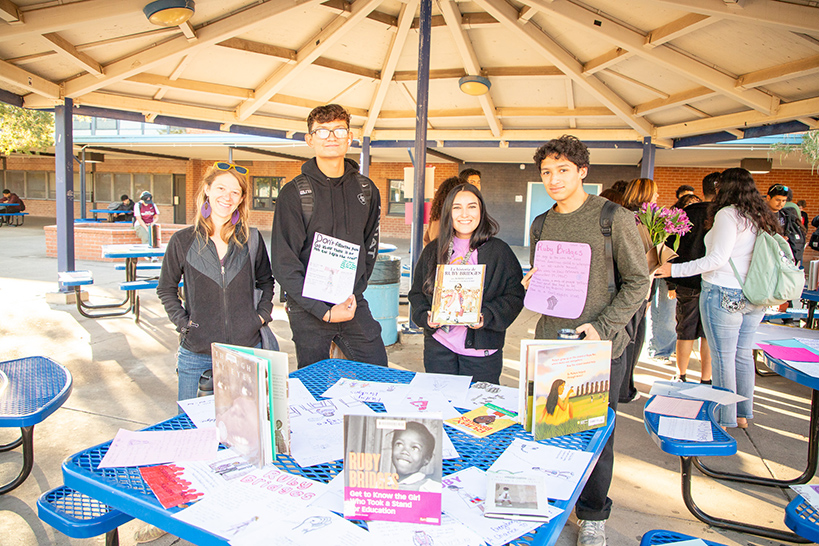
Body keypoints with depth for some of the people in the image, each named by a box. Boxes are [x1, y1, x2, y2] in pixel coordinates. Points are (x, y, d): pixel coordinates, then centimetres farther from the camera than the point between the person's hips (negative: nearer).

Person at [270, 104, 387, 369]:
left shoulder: (366, 189, 7)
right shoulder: (294, 192, -7)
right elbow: (284, 263, -10)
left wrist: (355, 293, 3)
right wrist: (324, 312, -15)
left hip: (355, 305, 4)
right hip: (308, 310, -3)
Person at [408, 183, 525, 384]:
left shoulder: (499, 251, -2)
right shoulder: (433, 250, 7)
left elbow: (515, 295, -3)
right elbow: (417, 292, 11)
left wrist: (486, 316, -18)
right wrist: (425, 316, -8)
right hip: (438, 347, 3)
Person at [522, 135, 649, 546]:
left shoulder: (614, 219, -6)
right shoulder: (540, 225, 10)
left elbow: (637, 281, -5)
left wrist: (602, 327, -16)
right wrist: (532, 285, -4)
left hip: (601, 348, -4)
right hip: (550, 344, 4)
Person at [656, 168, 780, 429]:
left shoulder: (728, 214, -12)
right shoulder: (763, 217, 11)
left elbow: (718, 258, -19)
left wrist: (675, 270, -17)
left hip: (724, 293, -8)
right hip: (754, 297, 8)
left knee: (723, 358, 1)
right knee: (743, 354, 16)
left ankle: (726, 418, 9)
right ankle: (743, 414, 26)